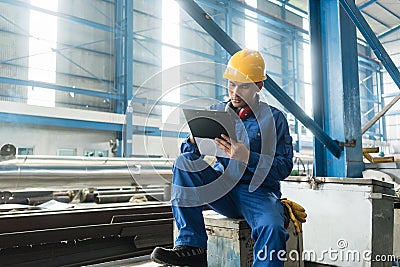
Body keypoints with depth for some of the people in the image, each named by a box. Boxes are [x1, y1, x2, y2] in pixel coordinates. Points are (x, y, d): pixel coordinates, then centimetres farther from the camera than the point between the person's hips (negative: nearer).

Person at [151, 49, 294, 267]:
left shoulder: (274, 118, 3)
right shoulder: (215, 112, 11)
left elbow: (284, 167, -5)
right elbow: (189, 155, 6)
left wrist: (247, 157, -21)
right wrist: (193, 142, -19)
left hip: (258, 192, -3)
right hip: (222, 188, 4)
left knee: (272, 228, -35)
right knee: (184, 162, -20)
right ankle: (192, 247, -22)